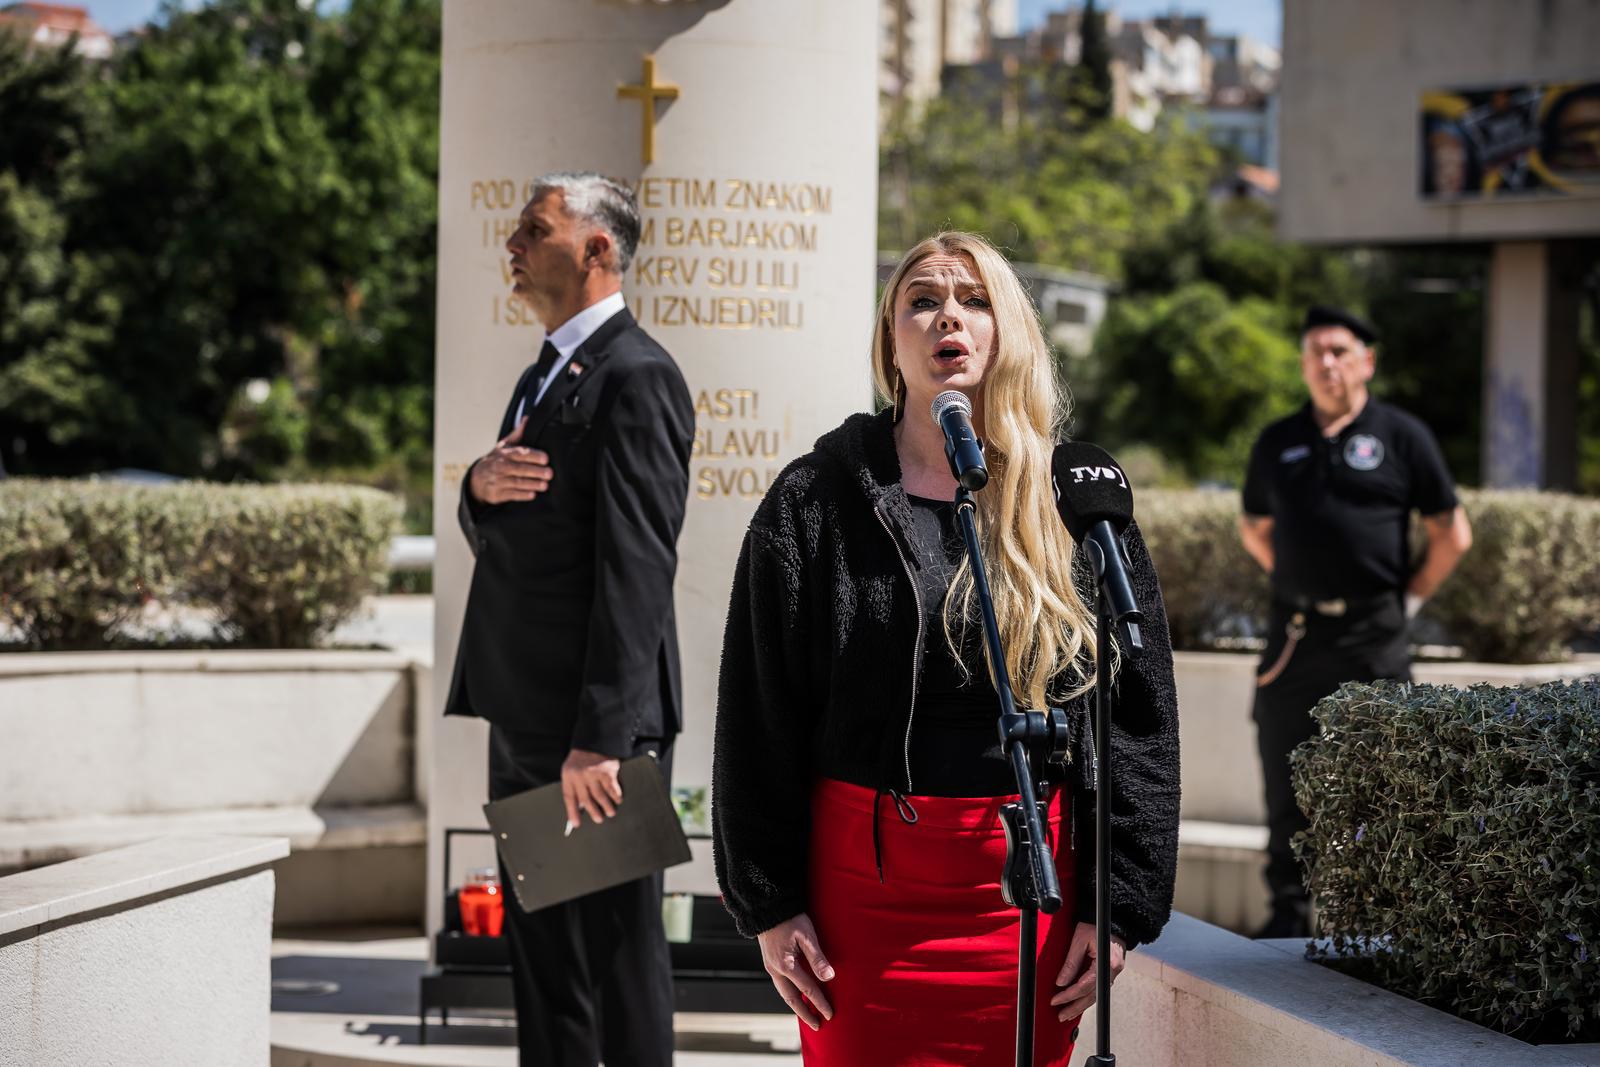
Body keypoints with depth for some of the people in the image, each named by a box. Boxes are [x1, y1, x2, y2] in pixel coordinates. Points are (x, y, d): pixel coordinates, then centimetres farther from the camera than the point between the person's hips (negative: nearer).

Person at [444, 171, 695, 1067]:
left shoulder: (637, 376, -13)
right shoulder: (543, 377, 18)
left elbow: (637, 570, -20)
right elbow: (498, 540, 20)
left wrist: (600, 739, -24)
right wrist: (481, 488, -5)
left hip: (597, 724, -10)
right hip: (526, 719, 10)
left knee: (619, 953, -3)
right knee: (541, 952, 15)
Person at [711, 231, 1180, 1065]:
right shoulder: (814, 502, 3)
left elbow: (1138, 713, 3)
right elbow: (757, 716, 2)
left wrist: (1119, 903, -2)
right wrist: (768, 901, -3)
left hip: (1028, 889, 1)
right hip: (860, 881, 0)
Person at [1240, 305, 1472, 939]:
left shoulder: (1401, 436, 2)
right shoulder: (1278, 443, 11)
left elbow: (1452, 534, 6)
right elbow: (1255, 529, 24)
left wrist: (1410, 597, 2)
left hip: (1372, 636, -3)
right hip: (1293, 637, 3)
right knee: (1287, 782, 4)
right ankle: (1289, 911, 12)